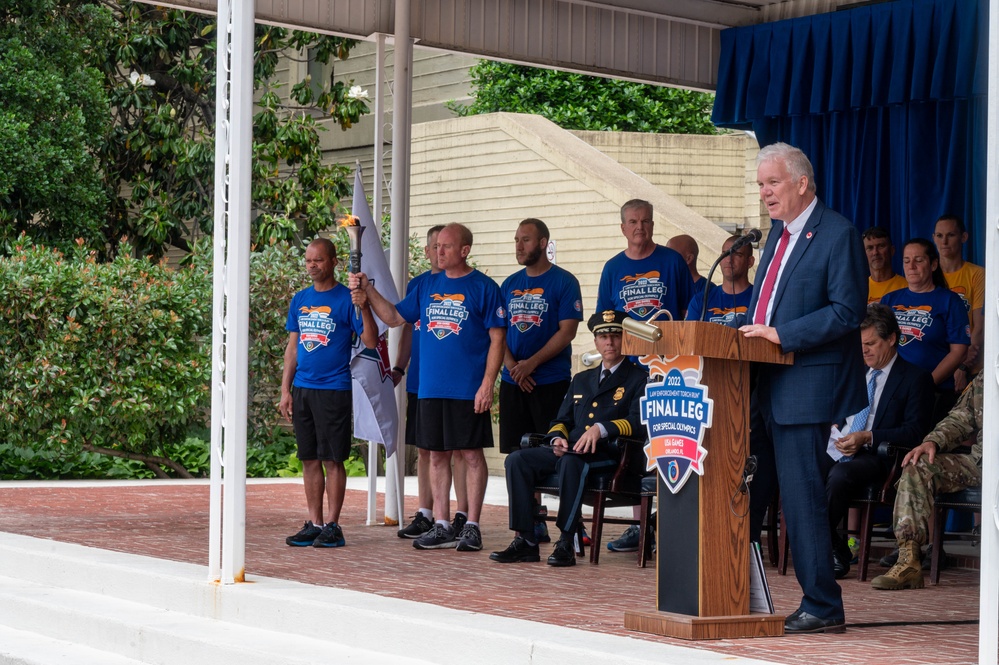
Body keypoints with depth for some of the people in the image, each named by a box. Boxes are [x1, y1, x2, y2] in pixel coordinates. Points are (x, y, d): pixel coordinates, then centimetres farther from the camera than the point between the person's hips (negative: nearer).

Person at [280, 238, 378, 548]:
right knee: (309, 459, 8)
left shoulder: (346, 299, -4)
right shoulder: (300, 300, 12)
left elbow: (371, 342, -11)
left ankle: (333, 526, 3)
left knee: (332, 459, -2)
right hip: (302, 389, 6)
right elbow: (293, 347, 15)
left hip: (334, 390, -6)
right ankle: (314, 523, 14)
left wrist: (364, 307, -24)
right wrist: (285, 390, 10)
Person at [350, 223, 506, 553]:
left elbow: (497, 339, -7)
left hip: (468, 390, -5)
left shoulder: (483, 288, -4)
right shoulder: (427, 286, 12)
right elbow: (394, 317, 16)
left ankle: (471, 526, 5)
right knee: (437, 454, 8)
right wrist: (368, 290, 3)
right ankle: (442, 526, 14)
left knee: (471, 453, -1)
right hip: (430, 388, 5)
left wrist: (487, 384, -13)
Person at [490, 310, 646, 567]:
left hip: (608, 455, -6)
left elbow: (639, 422, -7)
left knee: (571, 461, -39)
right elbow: (561, 420, 25)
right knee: (517, 459, -18)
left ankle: (566, 544, -35)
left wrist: (601, 429, -23)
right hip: (569, 449, 6)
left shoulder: (639, 378, 8)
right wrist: (558, 438, 0)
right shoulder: (581, 380, 28)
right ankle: (525, 542, -21)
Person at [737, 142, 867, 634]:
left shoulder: (837, 234, -9)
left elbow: (847, 311, -16)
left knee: (802, 495, -9)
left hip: (807, 387, -9)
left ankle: (822, 607, -3)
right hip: (770, 386, 9)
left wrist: (782, 334, -19)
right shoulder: (779, 234, 18)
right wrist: (746, 331, 7)